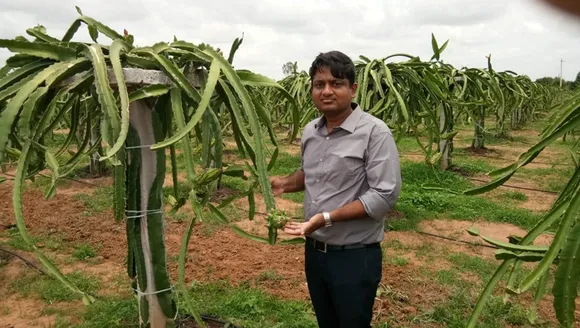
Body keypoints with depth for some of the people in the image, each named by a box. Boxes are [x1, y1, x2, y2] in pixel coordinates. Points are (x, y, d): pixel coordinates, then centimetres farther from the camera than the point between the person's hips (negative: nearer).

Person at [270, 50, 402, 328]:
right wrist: (285, 183, -1)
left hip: (355, 256, -6)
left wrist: (327, 217, -27)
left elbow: (384, 196, -22)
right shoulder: (310, 131, 4)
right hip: (314, 251, 7)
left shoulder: (375, 132, -18)